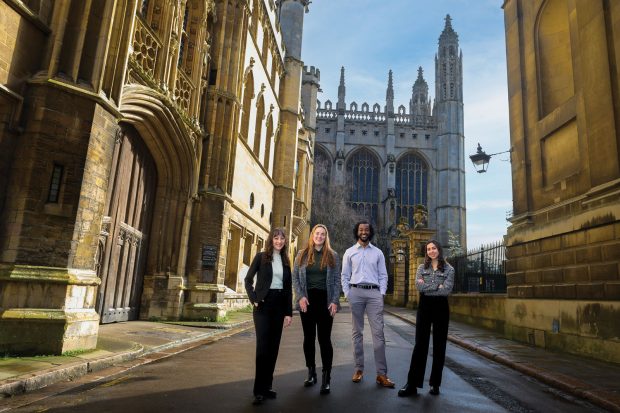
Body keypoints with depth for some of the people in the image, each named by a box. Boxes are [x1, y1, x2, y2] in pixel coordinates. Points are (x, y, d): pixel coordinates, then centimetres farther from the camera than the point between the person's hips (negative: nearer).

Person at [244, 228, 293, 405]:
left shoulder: (286, 261, 10)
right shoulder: (261, 256, -1)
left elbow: (289, 288, 10)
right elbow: (248, 280, 0)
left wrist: (289, 312, 5)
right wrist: (254, 299, -11)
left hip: (279, 304, 4)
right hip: (264, 304, -4)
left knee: (274, 346, 7)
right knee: (263, 345, -8)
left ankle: (267, 385, 19)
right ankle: (259, 390, -2)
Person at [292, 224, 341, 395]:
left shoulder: (332, 256, 5)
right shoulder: (302, 255, 7)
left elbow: (337, 280, 3)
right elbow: (295, 277, 5)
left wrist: (334, 301, -7)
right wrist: (300, 296, -8)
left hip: (325, 300, -2)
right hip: (307, 300, 2)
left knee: (324, 338, -3)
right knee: (309, 337, 10)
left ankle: (326, 379, 3)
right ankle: (311, 373, 23)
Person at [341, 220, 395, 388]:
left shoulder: (378, 252, 11)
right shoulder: (349, 252, 9)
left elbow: (383, 275, 9)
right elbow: (345, 275, 7)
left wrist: (382, 294, -2)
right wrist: (347, 294, -1)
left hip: (374, 293, 0)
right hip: (356, 292, 0)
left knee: (378, 332, -5)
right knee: (357, 332, 7)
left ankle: (381, 373, -2)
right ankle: (359, 368, 15)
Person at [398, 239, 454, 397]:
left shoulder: (449, 269, 1)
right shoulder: (422, 268, 7)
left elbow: (447, 290, -13)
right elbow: (418, 286, -9)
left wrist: (427, 286, -10)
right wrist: (437, 286, -11)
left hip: (441, 307, -1)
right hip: (424, 307, 1)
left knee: (439, 345, 6)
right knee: (420, 344, -1)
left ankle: (435, 383, 18)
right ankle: (412, 384, 1)